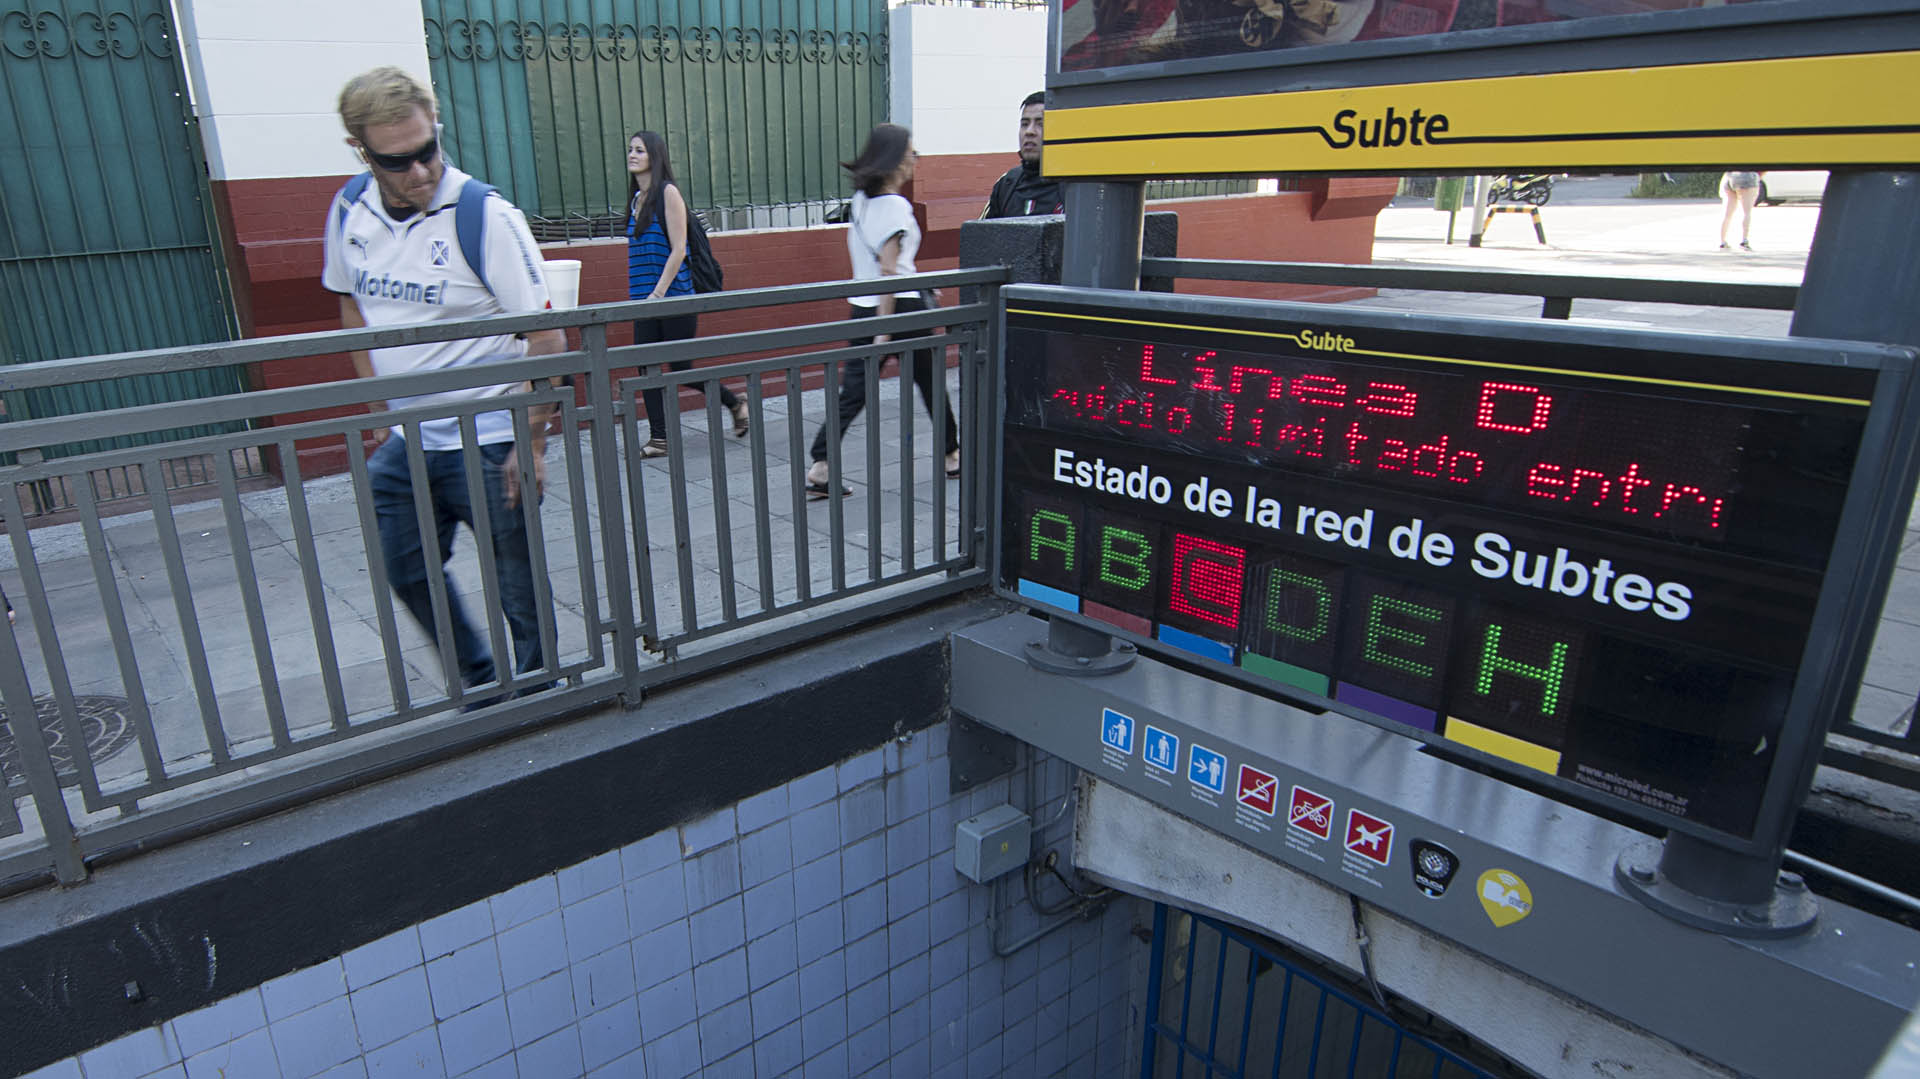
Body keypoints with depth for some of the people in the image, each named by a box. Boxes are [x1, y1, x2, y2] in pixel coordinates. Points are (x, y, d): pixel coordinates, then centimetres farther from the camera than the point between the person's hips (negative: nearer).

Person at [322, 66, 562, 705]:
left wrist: (531, 445, -17)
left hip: (487, 441, -6)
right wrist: (379, 410, 15)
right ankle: (481, 685, 34)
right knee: (407, 572, 15)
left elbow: (546, 337, -17)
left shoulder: (484, 215, -17)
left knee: (517, 588, 2)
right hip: (406, 435, 7)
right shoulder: (350, 210, 1)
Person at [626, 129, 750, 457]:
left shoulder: (668, 192, -7)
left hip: (674, 296, -7)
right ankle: (659, 438, 9)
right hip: (645, 300, 7)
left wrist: (658, 293, -18)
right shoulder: (636, 199, 14)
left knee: (681, 367, -1)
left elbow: (678, 249, -13)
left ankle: (735, 404, 20)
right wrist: (638, 295, 16)